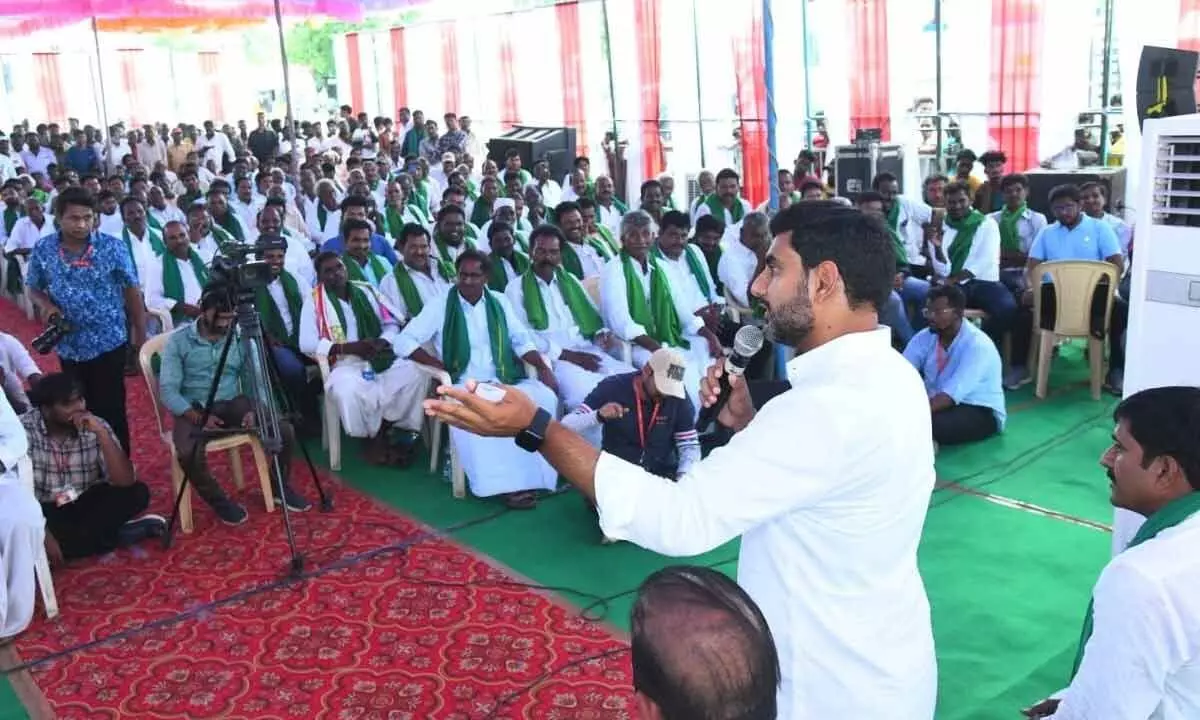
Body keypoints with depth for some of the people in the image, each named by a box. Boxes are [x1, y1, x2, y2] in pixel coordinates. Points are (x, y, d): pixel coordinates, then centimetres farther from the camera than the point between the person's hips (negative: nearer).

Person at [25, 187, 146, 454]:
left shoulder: (113, 247, -11)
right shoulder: (42, 251, -5)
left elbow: (132, 291, -4)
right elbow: (34, 289, 10)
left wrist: (140, 335, -2)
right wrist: (47, 306, -12)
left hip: (109, 343, -3)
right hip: (69, 346, 3)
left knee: (111, 410, 2)